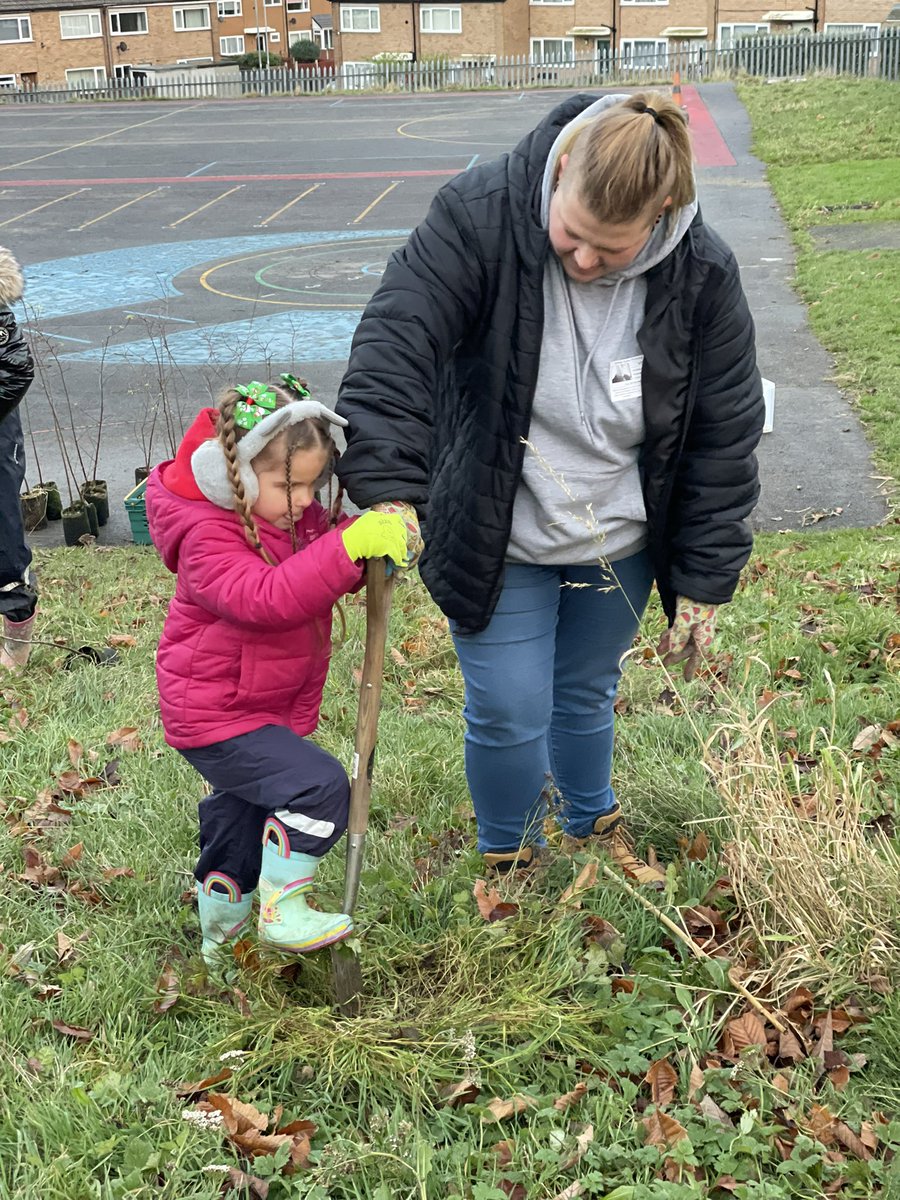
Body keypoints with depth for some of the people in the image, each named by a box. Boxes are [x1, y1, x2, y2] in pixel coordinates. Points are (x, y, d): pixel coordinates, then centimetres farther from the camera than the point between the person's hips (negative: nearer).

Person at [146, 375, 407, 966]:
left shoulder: (297, 517, 2)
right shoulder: (207, 537, -24)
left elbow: (331, 574, 9)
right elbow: (266, 596, -39)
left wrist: (378, 538, -14)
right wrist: (348, 544, -45)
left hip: (271, 710, 9)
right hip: (216, 717, -9)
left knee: (243, 820, 22)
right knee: (318, 784, -22)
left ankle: (221, 938, 42)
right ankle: (282, 911, -8)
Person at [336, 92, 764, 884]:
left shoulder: (702, 275, -17)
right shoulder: (480, 217, -24)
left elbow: (725, 437, -9)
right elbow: (397, 343, -28)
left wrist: (705, 583, -6)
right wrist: (390, 486, -41)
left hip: (620, 542, 2)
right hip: (498, 541, -2)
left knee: (587, 696, 21)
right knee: (510, 714, 3)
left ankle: (593, 823, 53)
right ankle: (508, 855, 35)